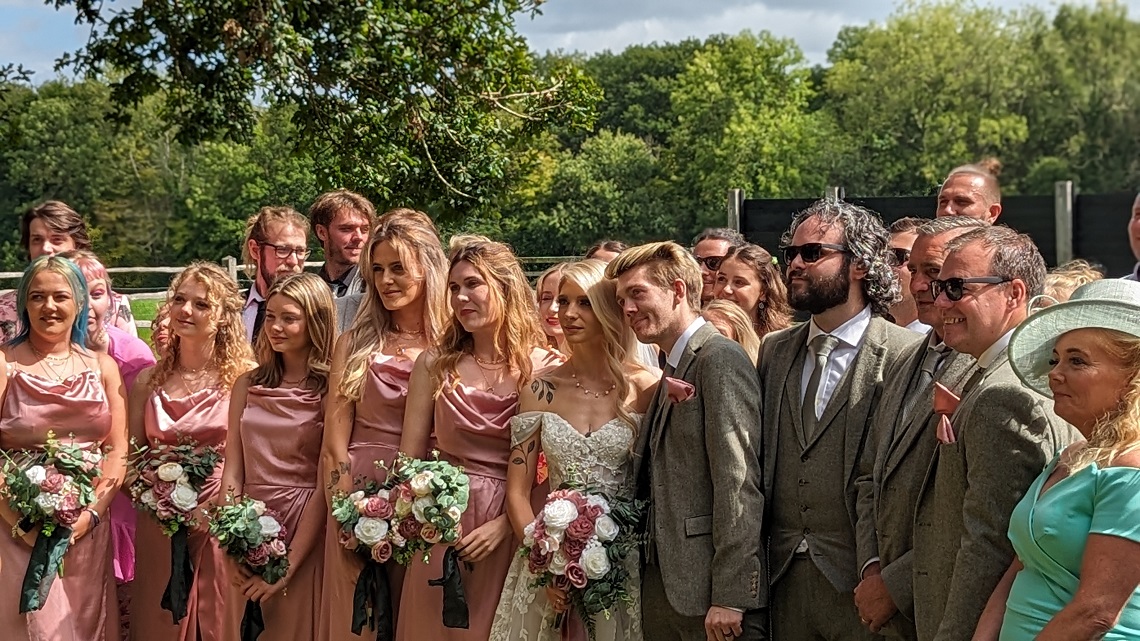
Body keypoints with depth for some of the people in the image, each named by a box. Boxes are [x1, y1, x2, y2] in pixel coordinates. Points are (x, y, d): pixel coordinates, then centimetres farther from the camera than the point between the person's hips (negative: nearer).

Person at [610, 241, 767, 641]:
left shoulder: (720, 359, -11)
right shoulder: (672, 372, 17)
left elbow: (739, 482, -18)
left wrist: (730, 596, -20)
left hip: (709, 590, -8)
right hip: (664, 585, 8)